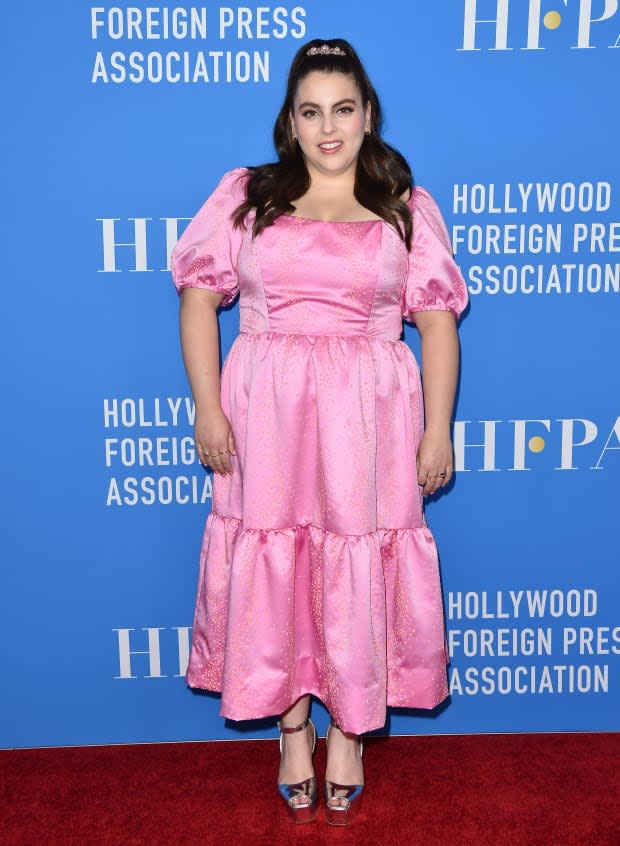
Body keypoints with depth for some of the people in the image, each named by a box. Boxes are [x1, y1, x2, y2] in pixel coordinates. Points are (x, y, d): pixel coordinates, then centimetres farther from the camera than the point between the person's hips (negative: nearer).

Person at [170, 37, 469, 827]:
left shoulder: (407, 206, 6)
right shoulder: (245, 194, 6)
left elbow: (437, 321, 4)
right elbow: (199, 297, 3)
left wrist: (438, 429, -2)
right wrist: (207, 408, -5)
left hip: (368, 421, 0)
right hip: (265, 415, 1)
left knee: (359, 572, 6)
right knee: (272, 567, 7)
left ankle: (349, 732, 27)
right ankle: (293, 727, 28)